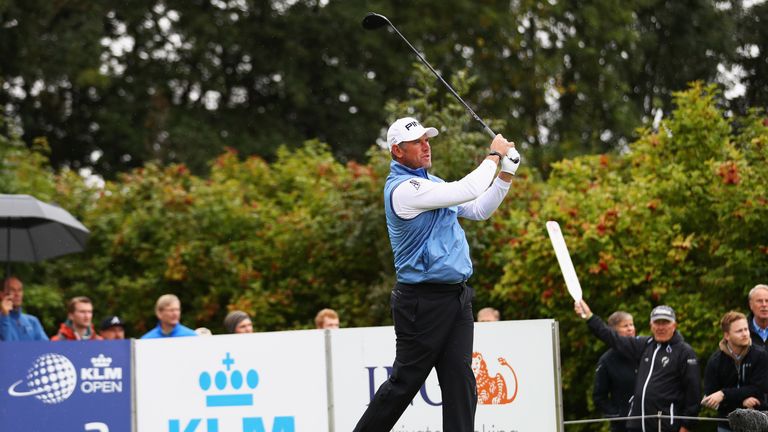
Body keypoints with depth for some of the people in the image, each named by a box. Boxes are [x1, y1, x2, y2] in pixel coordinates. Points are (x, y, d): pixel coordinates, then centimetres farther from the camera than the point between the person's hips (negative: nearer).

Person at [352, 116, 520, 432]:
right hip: (423, 300, -8)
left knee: (460, 380, -1)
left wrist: (506, 174, 8)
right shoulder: (402, 188, -15)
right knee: (405, 382, 0)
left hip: (457, 297, 8)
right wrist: (493, 156, -6)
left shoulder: (431, 183, 17)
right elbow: (468, 191, -20)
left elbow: (479, 210, 20)